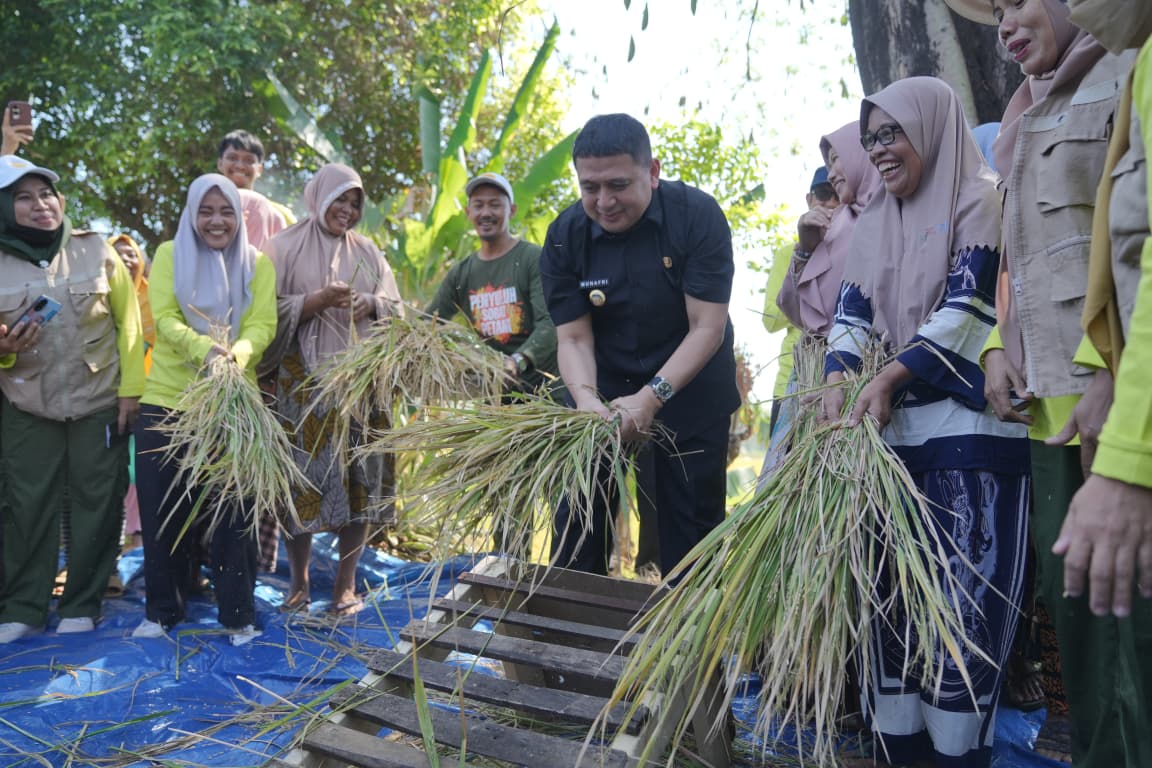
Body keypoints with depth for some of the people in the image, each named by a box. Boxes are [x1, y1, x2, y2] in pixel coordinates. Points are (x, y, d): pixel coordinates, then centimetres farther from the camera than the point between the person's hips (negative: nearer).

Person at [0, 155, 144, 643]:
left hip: (100, 401, -1)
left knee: (97, 502, 5)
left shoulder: (96, 251, -3)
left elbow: (129, 323, -2)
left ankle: (82, 606, 19)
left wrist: (131, 388, -8)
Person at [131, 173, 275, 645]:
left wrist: (236, 355, -27)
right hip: (167, 398, 1)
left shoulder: (257, 263, 5)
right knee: (164, 509, 6)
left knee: (232, 509, 2)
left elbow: (263, 324, -6)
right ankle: (162, 610, 22)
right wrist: (205, 349, -27)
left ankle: (238, 615, 12)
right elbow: (163, 317, -8)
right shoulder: (169, 255, 4)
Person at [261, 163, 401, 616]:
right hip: (304, 378, -3)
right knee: (304, 475, -2)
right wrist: (319, 300, -17)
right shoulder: (287, 247, 4)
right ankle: (299, 582, 15)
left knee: (358, 477, 2)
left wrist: (371, 304, -8)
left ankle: (346, 583, 14)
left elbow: (395, 304, 13)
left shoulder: (366, 251, 14)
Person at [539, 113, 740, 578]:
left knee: (692, 523, 5)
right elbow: (573, 337, -12)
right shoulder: (565, 235, -11)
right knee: (576, 521, 6)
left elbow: (707, 326, -21)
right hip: (603, 393, 2)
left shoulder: (698, 216, -18)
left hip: (689, 390, -2)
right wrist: (585, 397, -31)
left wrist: (653, 396, -32)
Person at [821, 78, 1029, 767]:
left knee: (965, 587, -6)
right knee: (892, 584, 4)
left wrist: (889, 378, -17)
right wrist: (838, 379, -8)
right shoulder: (878, 221, 18)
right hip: (893, 423, 6)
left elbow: (967, 305, -11)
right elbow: (853, 311, 10)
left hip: (969, 421, -6)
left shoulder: (982, 199, 0)